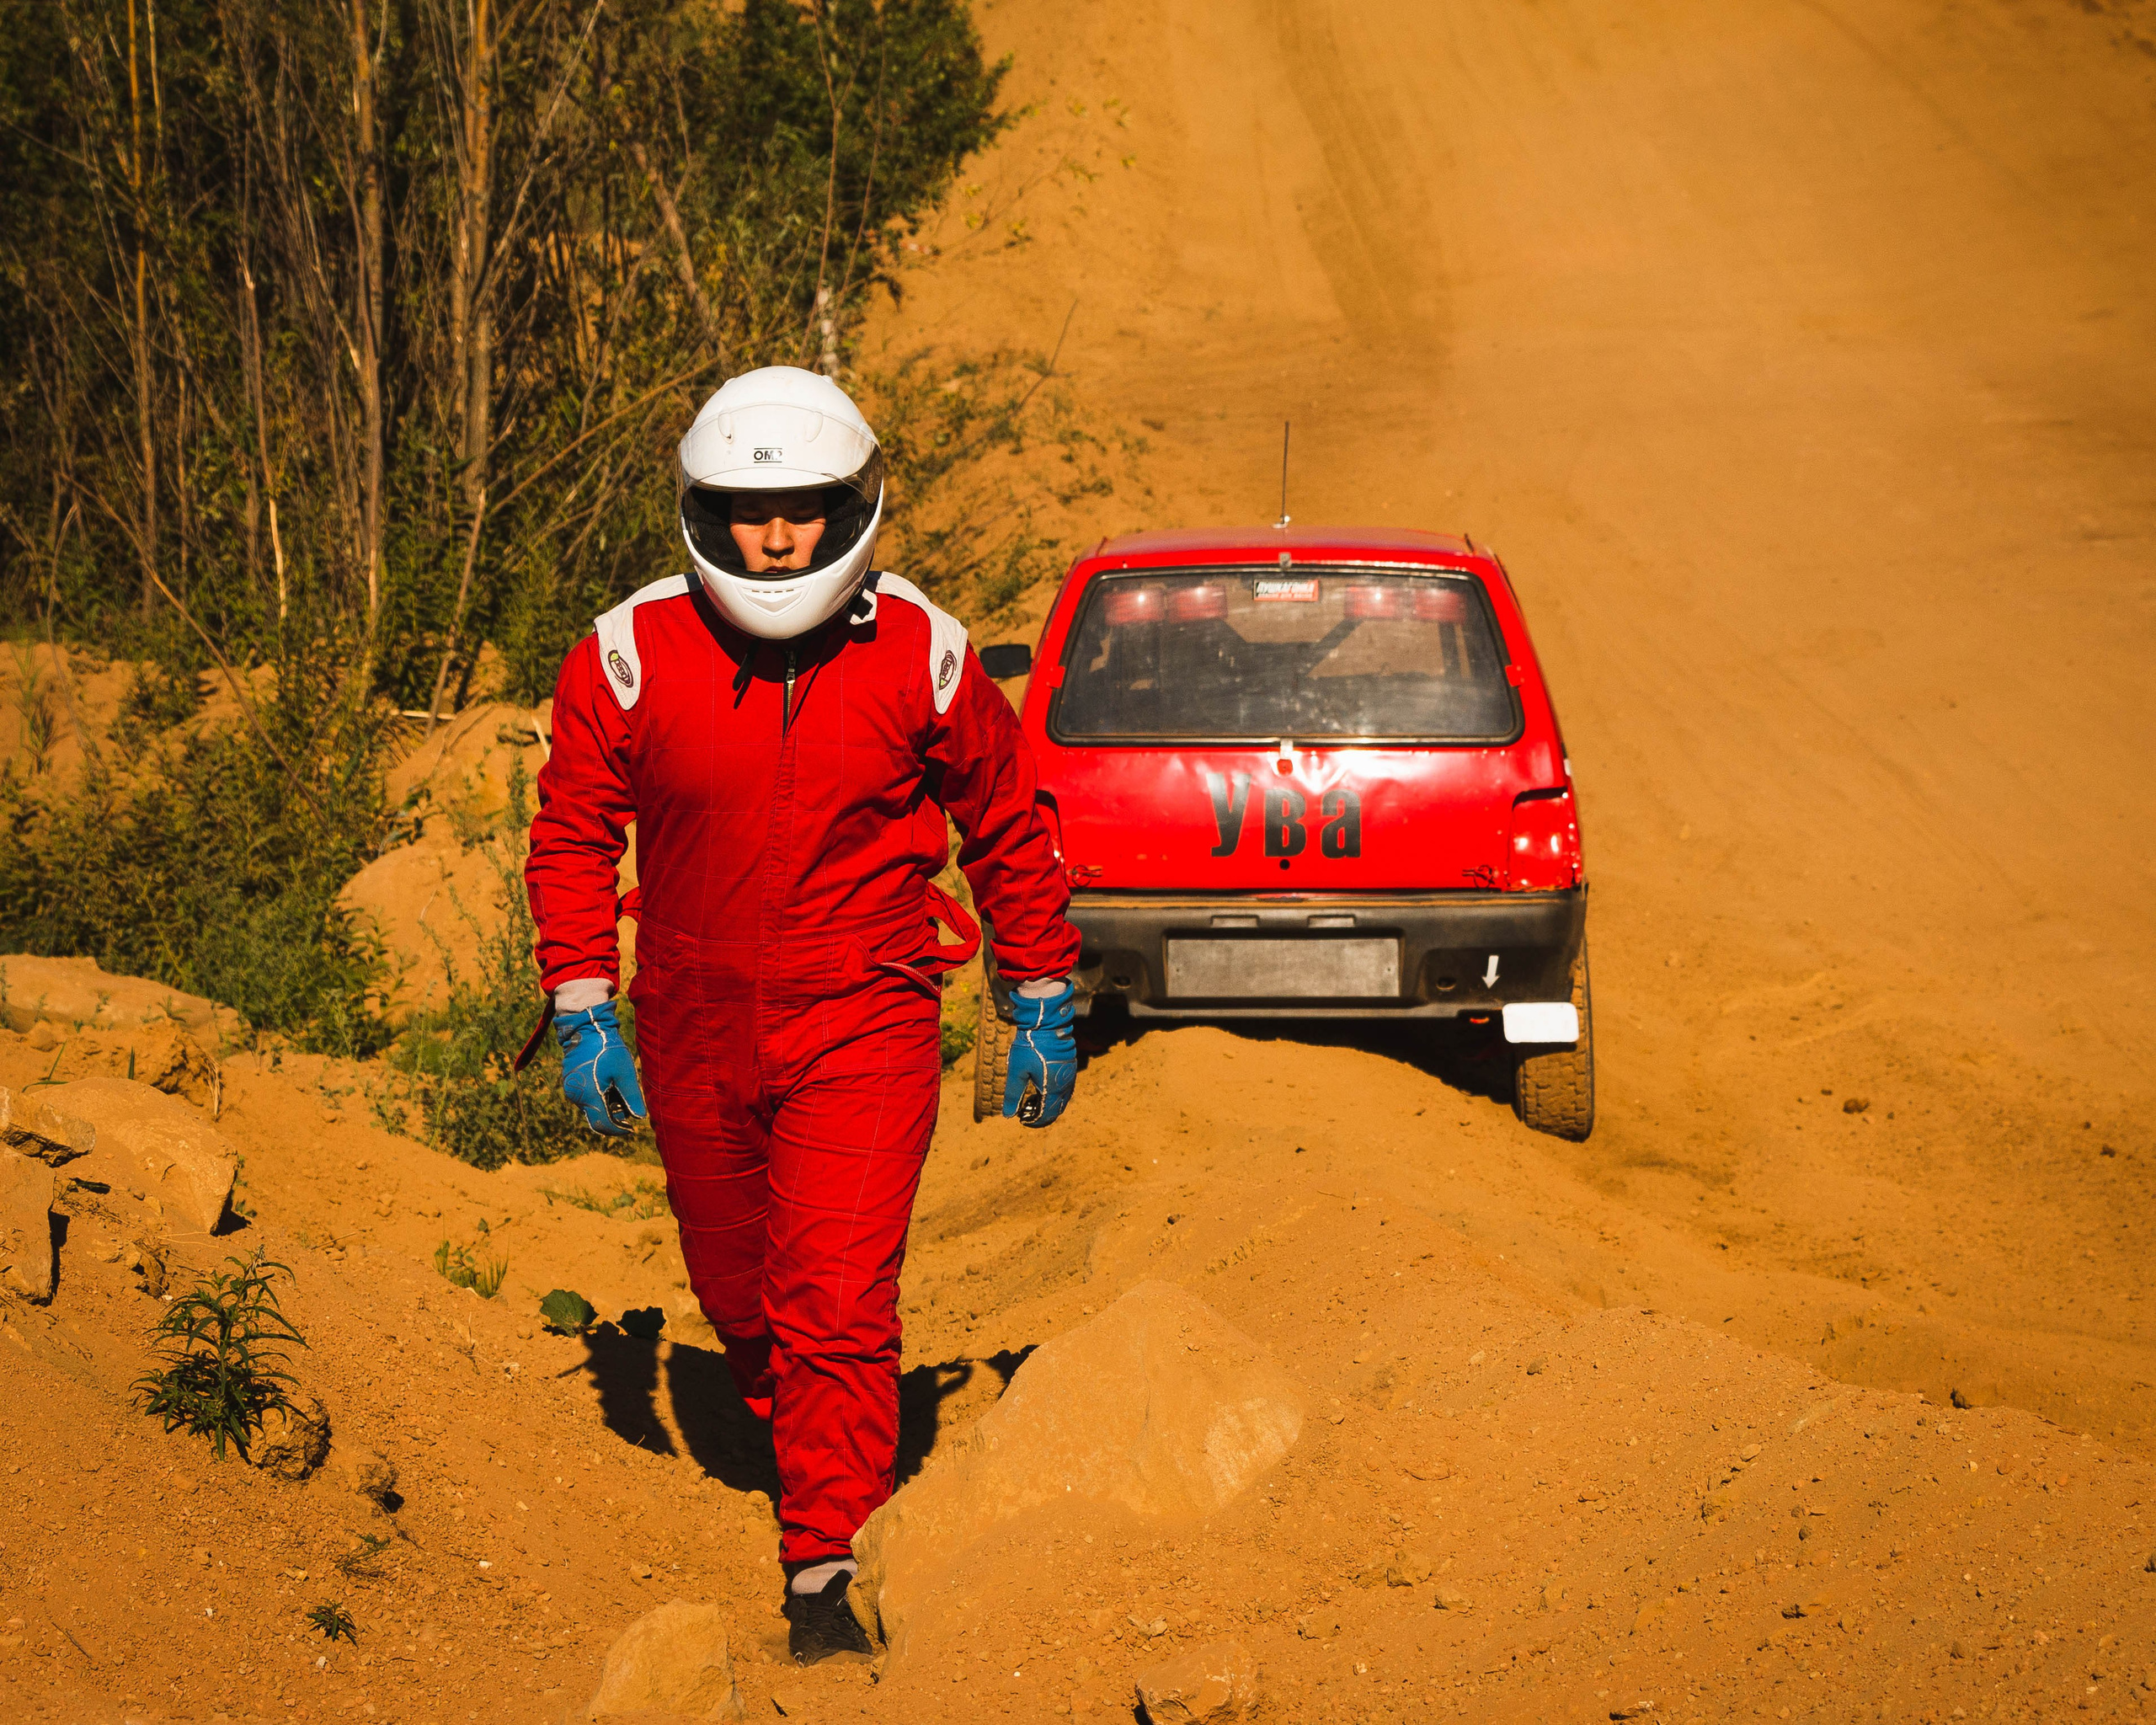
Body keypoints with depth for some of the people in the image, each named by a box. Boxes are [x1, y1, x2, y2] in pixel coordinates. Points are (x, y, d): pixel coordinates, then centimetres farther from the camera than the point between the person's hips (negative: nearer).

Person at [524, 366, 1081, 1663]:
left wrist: (1045, 1007, 9)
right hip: (697, 1034, 2)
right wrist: (585, 1012, -2)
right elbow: (574, 834, 3)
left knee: (836, 1306, -13)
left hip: (866, 1030, -2)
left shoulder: (921, 658, -8)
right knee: (740, 1299, 15)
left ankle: (826, 1576, -5)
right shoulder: (632, 660, -8)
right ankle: (824, 1461, 42)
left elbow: (1008, 829, 5)